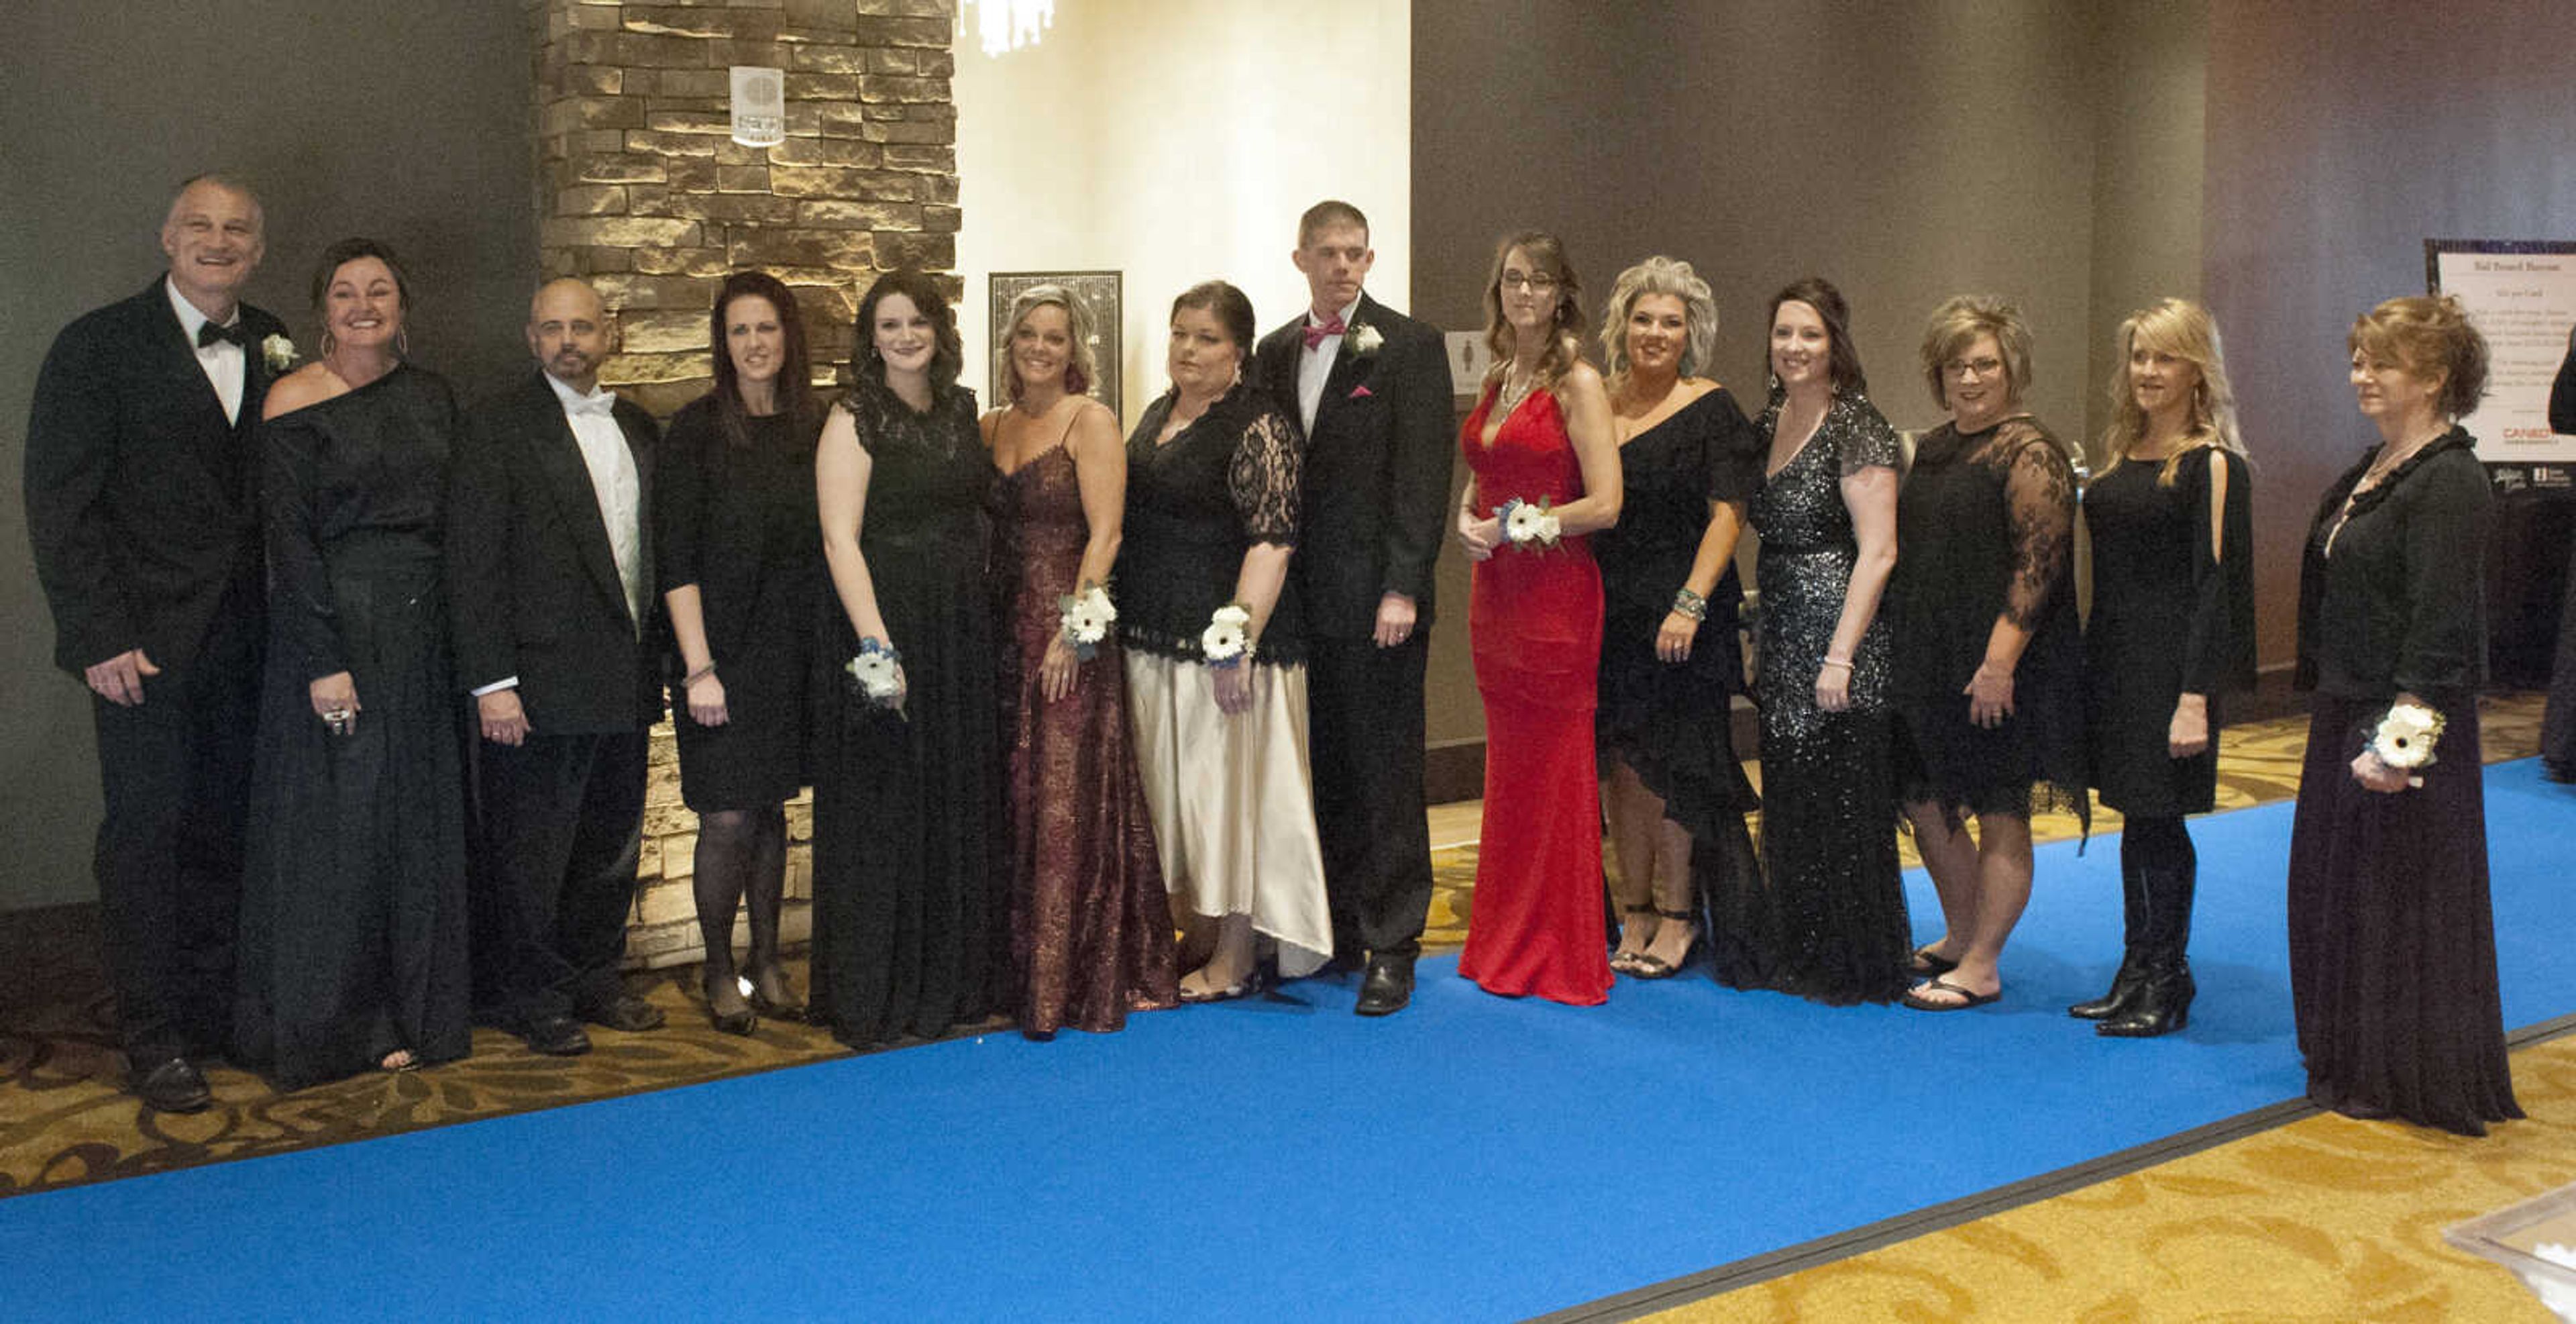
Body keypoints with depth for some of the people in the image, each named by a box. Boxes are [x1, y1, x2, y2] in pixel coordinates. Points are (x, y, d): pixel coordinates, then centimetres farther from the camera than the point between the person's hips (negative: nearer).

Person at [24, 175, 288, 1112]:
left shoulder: (271, 349, 9)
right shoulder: (100, 346, -3)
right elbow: (60, 500, -6)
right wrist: (100, 636, -13)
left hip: (242, 642, 4)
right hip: (146, 643, -4)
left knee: (223, 834, 10)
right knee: (144, 837, 2)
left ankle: (214, 1014, 21)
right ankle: (153, 1042, 11)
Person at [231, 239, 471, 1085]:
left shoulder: (433, 398, 10)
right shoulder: (296, 403, -5)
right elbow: (289, 538, -10)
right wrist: (326, 660, -16)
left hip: (421, 632, 5)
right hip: (334, 625, -5)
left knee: (417, 821, 9)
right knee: (334, 824, 2)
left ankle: (411, 1014, 20)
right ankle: (324, 1025, 15)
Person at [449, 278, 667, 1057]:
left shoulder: (638, 428, 13)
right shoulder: (499, 424, -5)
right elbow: (472, 560, -9)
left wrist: (657, 661, 10)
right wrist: (492, 681, -14)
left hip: (626, 680, 6)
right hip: (542, 684, -6)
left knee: (612, 846, 14)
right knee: (531, 853, 4)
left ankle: (594, 982, 29)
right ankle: (532, 998, 18)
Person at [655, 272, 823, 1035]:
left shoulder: (812, 427, 7)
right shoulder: (699, 428, -6)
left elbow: (827, 543, 10)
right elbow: (674, 557, -9)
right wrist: (699, 667, -14)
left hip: (793, 655, 4)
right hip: (724, 651, -4)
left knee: (771, 811, 12)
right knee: (727, 821, -2)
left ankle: (767, 963, 24)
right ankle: (720, 972, 15)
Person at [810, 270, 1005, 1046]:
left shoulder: (961, 411, 12)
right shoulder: (854, 421, -6)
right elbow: (840, 540, -13)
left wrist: (988, 616, 6)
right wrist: (877, 647, -22)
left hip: (963, 633, 6)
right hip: (884, 626, -6)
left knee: (964, 806, 11)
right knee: (883, 813, 1)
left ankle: (959, 978, 23)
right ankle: (875, 998, 11)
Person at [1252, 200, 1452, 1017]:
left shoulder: (1410, 345, -2)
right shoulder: (1274, 354, 14)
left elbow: (1422, 474, -9)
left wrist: (1403, 587, -15)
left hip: (1377, 596, -5)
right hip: (1299, 597, 5)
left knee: (1385, 773, -1)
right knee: (1320, 772, 10)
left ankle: (1391, 946, 7)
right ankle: (1333, 928, 21)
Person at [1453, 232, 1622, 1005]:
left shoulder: (1577, 382, -8)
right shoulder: (1496, 381, 14)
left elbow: (1605, 504, -14)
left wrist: (1529, 524, -12)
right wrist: (1467, 522, 3)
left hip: (1556, 595, -7)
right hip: (1495, 591, 7)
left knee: (1555, 773, -1)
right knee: (1507, 770, 11)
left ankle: (1564, 958, 9)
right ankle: (1505, 947, 21)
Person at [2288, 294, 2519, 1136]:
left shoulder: (2449, 480, -16)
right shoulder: (2375, 467, 12)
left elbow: (2441, 622, -22)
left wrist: (2401, 737, -25)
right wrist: (2326, 701, 16)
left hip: (2409, 724, -9)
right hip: (2345, 711, 10)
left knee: (2402, 897, 1)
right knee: (2336, 888, 16)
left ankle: (2409, 1081, 15)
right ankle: (2350, 1060, 30)